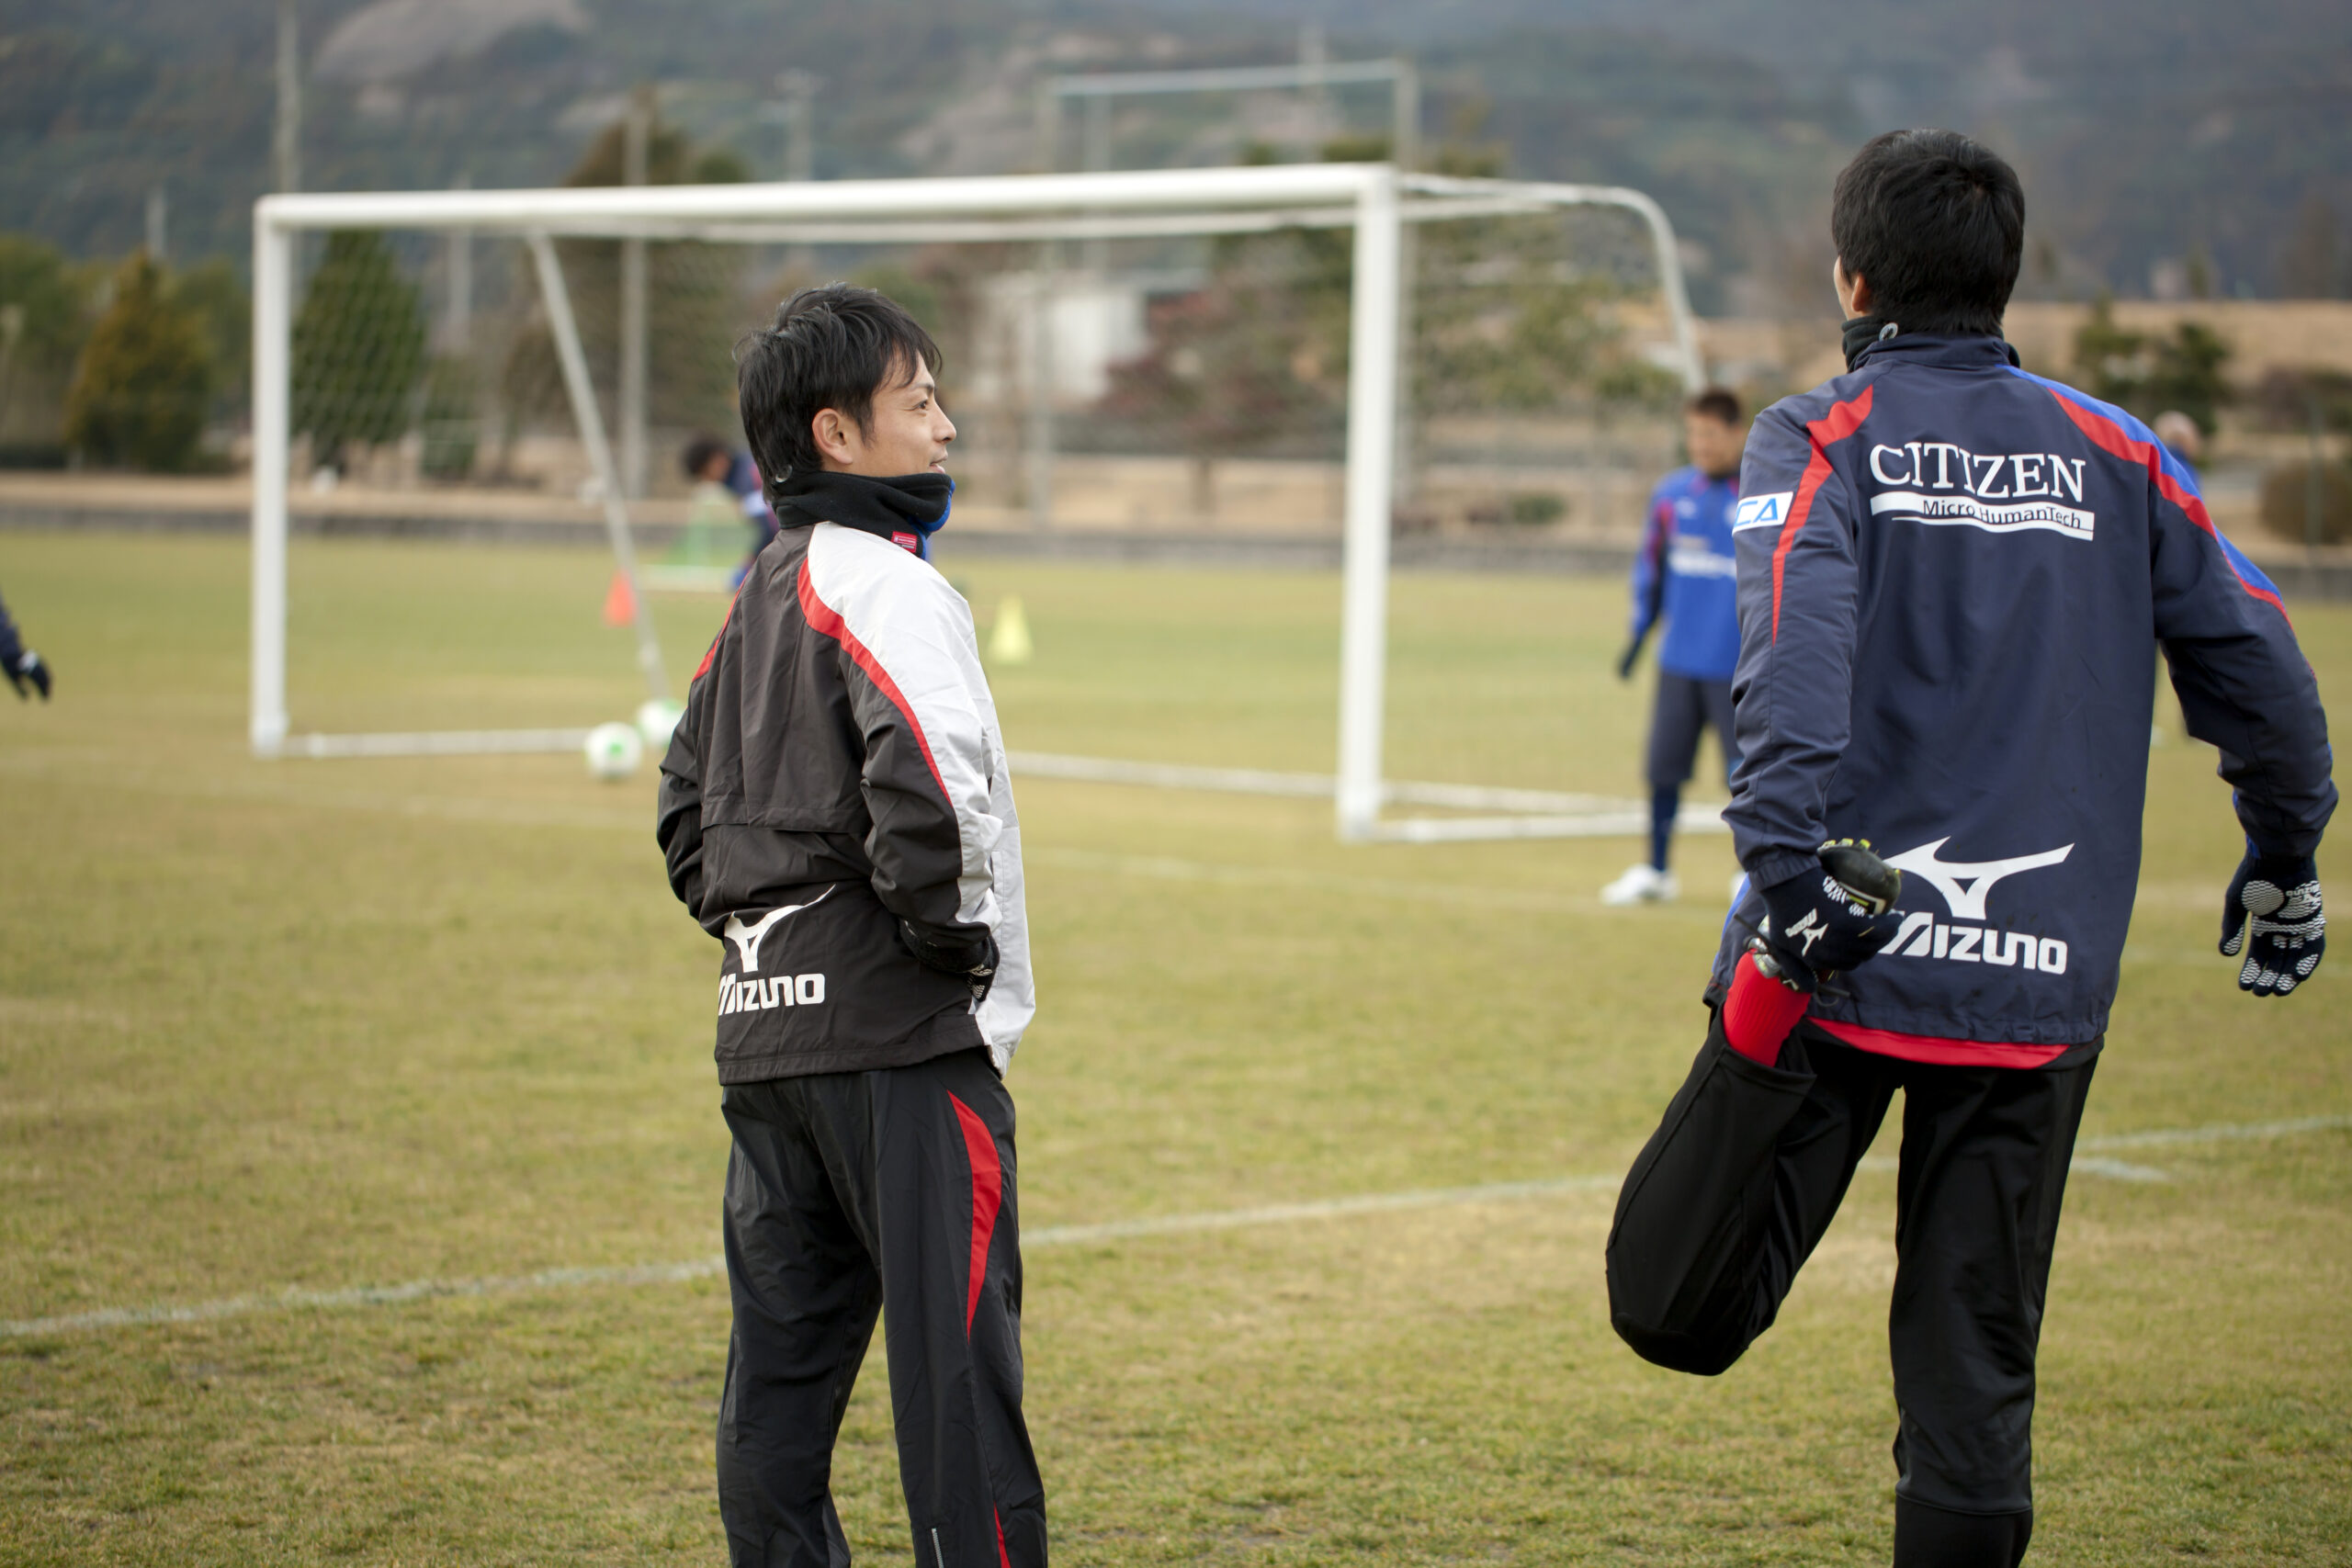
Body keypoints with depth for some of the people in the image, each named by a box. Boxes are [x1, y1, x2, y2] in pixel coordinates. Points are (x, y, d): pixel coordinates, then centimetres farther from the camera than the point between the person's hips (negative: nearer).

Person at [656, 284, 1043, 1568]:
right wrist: (951, 936, -14)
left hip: (764, 1029, 9)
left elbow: (686, 802, 23)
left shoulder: (760, 599, 16)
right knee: (955, 1359, -7)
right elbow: (925, 785, -28)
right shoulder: (885, 589, -12)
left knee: (781, 1362, 11)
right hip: (900, 1035, -9)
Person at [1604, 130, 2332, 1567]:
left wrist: (1787, 865, -26)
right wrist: (2286, 862, 29)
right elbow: (2263, 672, 15)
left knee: (1675, 1308, 5)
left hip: (1845, 955, -3)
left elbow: (1795, 655, -17)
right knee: (1977, 1372, 8)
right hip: (2044, 987, 3)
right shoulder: (2117, 455, 11)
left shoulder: (1819, 439, 2)